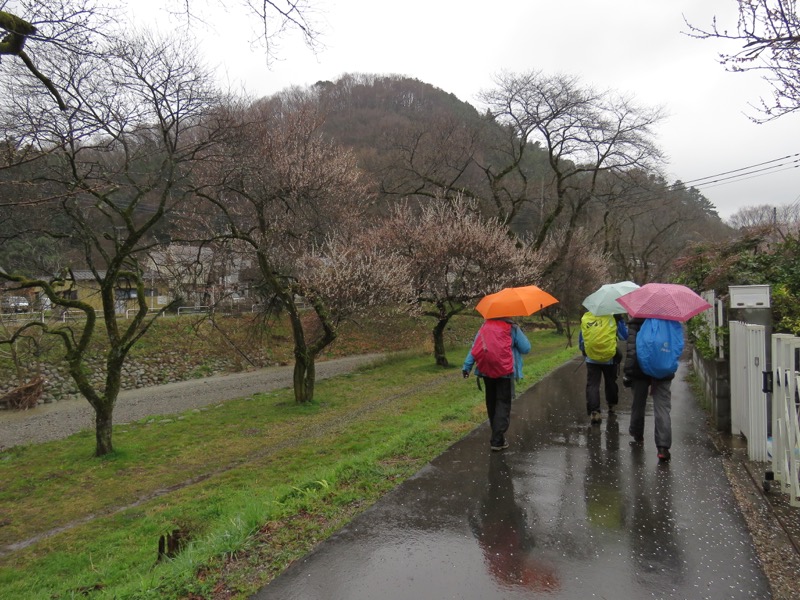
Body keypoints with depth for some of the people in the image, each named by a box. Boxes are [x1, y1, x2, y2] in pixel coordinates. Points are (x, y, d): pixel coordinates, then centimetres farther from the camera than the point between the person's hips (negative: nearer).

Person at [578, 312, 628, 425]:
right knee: (611, 383, 22)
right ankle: (612, 406, 40)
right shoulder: (612, 318, -10)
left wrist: (585, 352, 25)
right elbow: (624, 336, -2)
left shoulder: (584, 319, -2)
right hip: (610, 359, 0)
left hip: (591, 359, 0)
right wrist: (621, 320, 7)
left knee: (592, 385, 2)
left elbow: (580, 342, 8)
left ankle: (594, 411, -12)